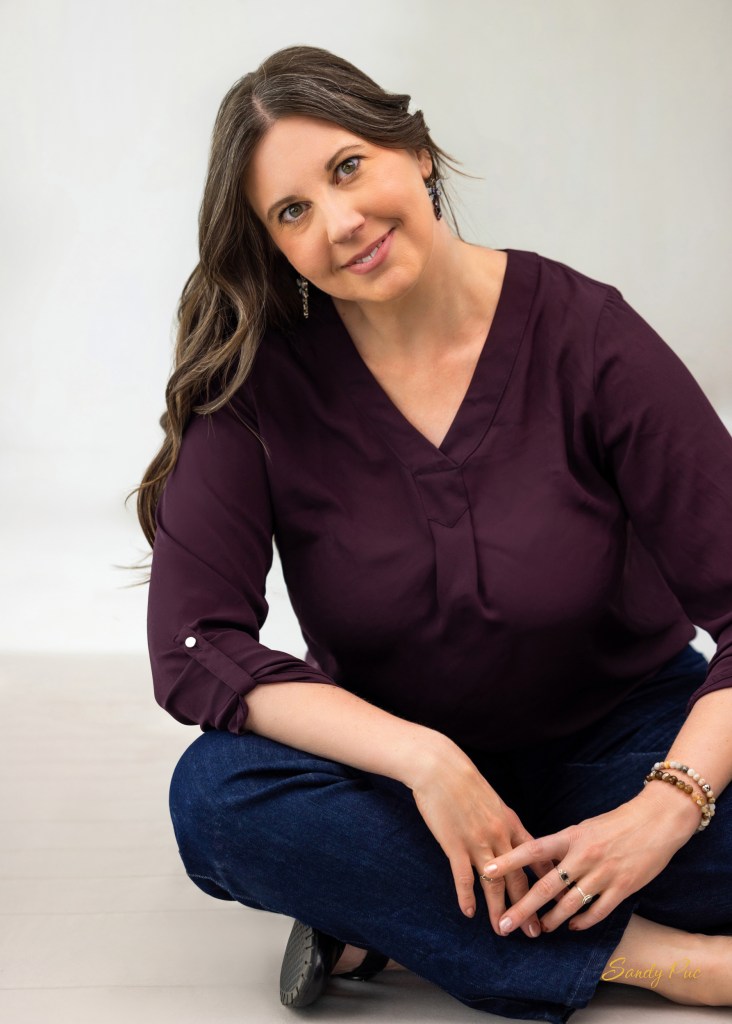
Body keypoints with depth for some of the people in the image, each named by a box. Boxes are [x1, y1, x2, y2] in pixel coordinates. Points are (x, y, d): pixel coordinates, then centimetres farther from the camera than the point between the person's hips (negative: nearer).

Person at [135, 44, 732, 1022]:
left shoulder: (584, 334, -13)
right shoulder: (262, 380, -10)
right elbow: (193, 644, -18)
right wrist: (425, 760, -29)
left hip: (615, 738, 0)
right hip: (394, 759, 1)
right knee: (217, 798, -30)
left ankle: (395, 917, -12)